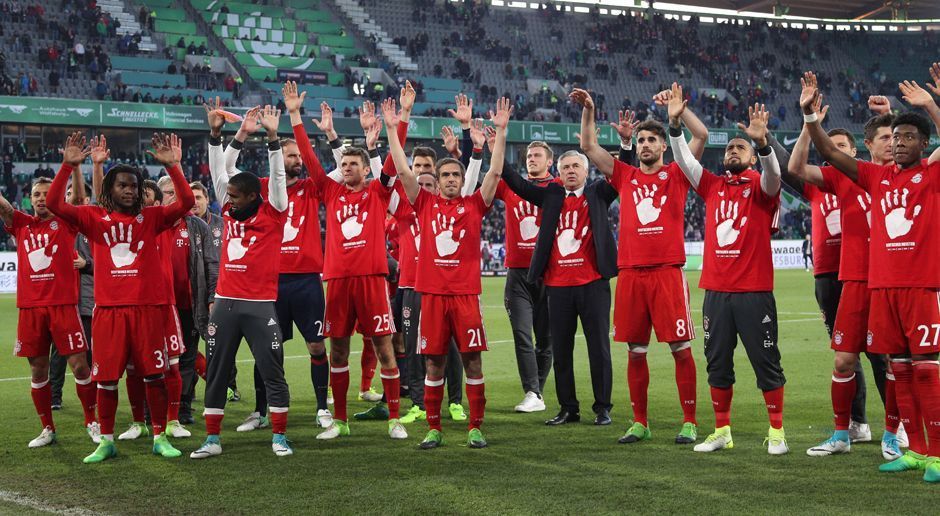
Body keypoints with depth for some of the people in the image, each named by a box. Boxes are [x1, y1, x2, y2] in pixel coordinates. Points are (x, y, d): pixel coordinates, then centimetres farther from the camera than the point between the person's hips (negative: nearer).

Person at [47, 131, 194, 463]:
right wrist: (68, 165, -16)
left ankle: (160, 437, 14)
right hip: (108, 308, 0)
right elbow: (54, 204, -6)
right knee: (106, 377, 4)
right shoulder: (94, 218, 5)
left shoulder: (151, 217, 5)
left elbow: (186, 203, -7)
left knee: (154, 374, 3)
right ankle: (106, 441, 16)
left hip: (146, 307, 0)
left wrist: (172, 166, -17)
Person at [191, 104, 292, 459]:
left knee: (272, 373, -1)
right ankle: (212, 439, 14)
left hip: (260, 305, -5)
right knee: (216, 373, 7)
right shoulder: (230, 212, 9)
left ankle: (279, 437, 8)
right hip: (225, 303, 5)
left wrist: (272, 136, -19)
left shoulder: (272, 214, -3)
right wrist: (215, 132, 5)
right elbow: (218, 172, 11)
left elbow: (278, 177, -12)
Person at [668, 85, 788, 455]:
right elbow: (684, 159, 7)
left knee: (766, 362, 1)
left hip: (754, 291, -5)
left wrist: (762, 141, -38)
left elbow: (773, 174, -20)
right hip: (716, 290, 5)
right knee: (717, 364, 10)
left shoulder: (761, 186, 1)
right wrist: (675, 123, -6)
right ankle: (722, 432, 19)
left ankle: (776, 432, 9)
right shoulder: (713, 186, 12)